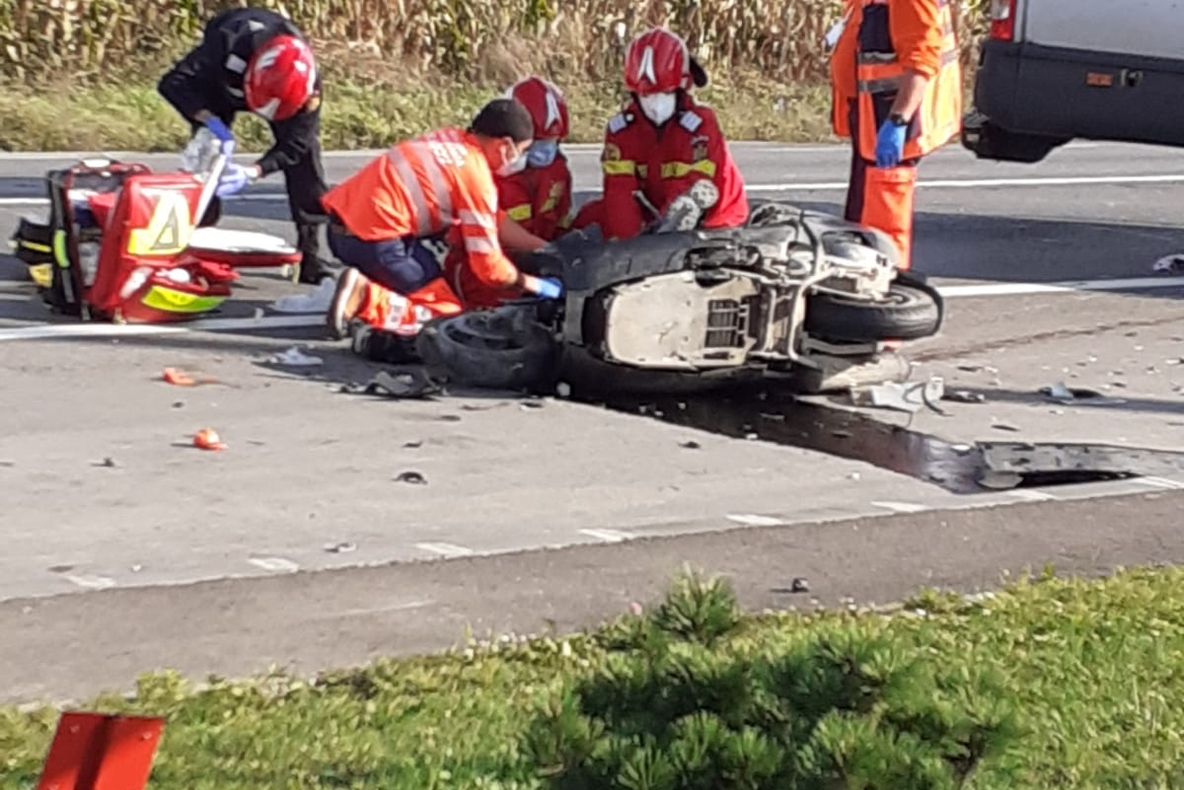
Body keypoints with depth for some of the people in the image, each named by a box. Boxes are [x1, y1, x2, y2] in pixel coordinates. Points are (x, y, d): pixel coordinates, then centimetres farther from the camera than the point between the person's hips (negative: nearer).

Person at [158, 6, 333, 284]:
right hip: (221, 81, 0)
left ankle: (310, 251, -11)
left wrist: (253, 172, -44)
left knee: (306, 152, -14)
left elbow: (293, 144, -28)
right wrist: (209, 120, -58)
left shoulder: (307, 83, -38)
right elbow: (173, 82, -43)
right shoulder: (228, 45, -46)